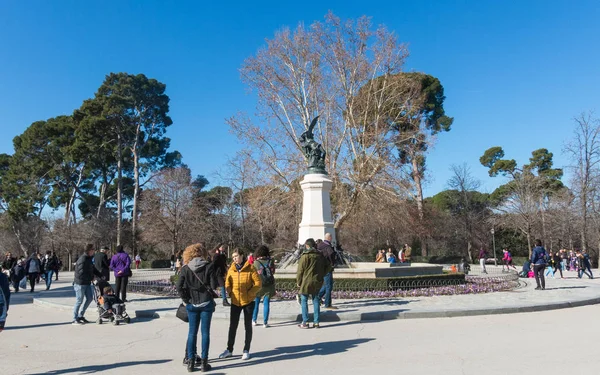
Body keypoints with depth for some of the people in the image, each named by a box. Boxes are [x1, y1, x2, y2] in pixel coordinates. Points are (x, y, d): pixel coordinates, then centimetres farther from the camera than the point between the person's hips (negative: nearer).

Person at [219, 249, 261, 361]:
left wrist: (249, 294, -16)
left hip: (248, 302, -3)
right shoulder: (231, 269, 2)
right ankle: (229, 349, 25)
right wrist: (230, 293, -8)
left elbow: (258, 283, -10)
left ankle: (246, 350, 20)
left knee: (248, 326, 8)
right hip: (235, 302, 3)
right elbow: (227, 284, 7)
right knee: (232, 326, 11)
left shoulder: (250, 268, -9)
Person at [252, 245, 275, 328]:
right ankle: (265, 322, 7)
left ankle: (254, 320, 23)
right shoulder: (270, 261, -6)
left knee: (256, 303, 15)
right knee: (266, 303, 6)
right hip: (269, 285, 1)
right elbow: (273, 272, 5)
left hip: (259, 285, -1)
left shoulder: (256, 262, -12)